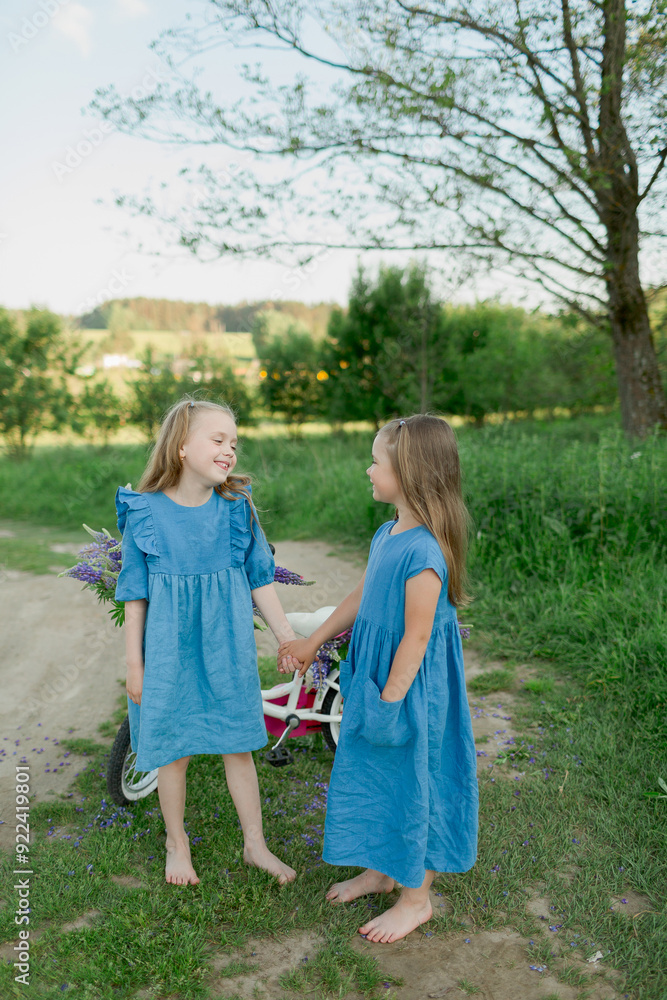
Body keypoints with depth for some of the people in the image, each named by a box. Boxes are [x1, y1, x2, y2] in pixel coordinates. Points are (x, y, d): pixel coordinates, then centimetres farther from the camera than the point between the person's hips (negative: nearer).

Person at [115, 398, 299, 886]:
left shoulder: (238, 508, -4)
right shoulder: (145, 513, -9)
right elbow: (135, 594, -4)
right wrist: (134, 664, -3)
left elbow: (260, 579, 4)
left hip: (228, 649, 2)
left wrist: (288, 636, 3)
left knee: (238, 745, 12)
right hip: (169, 650, -1)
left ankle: (255, 843, 31)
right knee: (174, 750, 11)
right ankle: (177, 842, 36)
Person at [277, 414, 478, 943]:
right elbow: (360, 598, 12)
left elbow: (416, 638, -24)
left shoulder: (423, 552, -28)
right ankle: (379, 868, 45)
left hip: (410, 688, -9)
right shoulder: (387, 534, 1)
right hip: (377, 678, 9)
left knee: (410, 781, 9)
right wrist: (312, 642, 20)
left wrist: (389, 702, -18)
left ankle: (416, 898, 31)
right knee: (372, 774, 22)